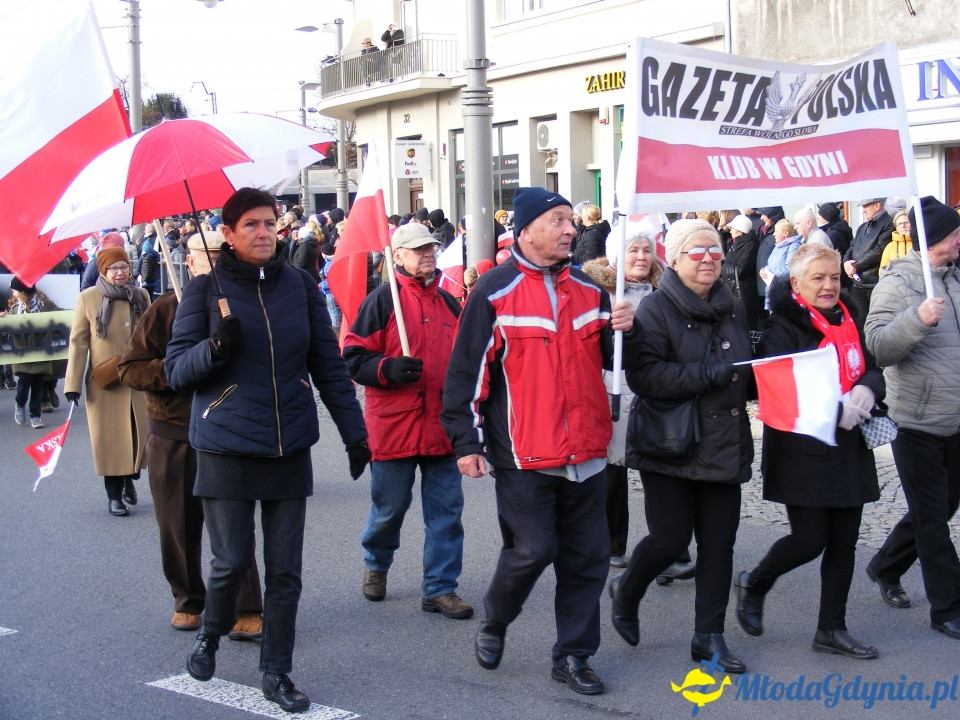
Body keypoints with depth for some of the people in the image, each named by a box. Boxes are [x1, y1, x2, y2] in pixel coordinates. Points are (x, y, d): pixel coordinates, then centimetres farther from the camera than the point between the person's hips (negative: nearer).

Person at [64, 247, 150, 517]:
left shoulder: (141, 296, 7)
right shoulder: (88, 298, -2)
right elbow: (78, 342, -2)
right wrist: (73, 382, -6)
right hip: (105, 384, -3)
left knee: (141, 434, 5)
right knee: (111, 439, 1)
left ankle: (130, 480, 30)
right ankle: (114, 495, 11)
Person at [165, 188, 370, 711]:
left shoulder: (299, 284, 5)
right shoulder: (206, 288, -2)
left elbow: (327, 363, 10)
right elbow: (177, 370, -2)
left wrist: (353, 431, 8)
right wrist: (215, 347, -21)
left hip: (289, 448, 3)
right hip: (226, 449, -2)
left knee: (285, 569, 4)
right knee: (232, 561, -1)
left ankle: (276, 672, 18)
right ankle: (210, 635, 30)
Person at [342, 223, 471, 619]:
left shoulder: (448, 302, 13)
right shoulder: (382, 300, -5)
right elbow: (354, 357, -7)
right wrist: (387, 369, -22)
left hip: (442, 424, 4)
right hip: (394, 423, -4)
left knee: (446, 509, 3)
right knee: (389, 506, 9)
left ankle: (439, 588, 12)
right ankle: (376, 565, 37)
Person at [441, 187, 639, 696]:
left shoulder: (587, 289, 11)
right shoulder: (495, 292, -7)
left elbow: (611, 358, 18)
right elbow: (466, 370, -6)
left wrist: (624, 330, -4)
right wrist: (466, 440, -9)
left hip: (585, 452, 6)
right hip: (524, 455, -6)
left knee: (588, 556, 8)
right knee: (532, 549, -4)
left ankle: (573, 655, 21)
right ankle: (493, 623, 25)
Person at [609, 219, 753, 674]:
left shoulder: (731, 310, 14)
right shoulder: (656, 309, -8)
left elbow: (747, 370, 27)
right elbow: (643, 376, -20)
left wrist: (745, 375, 4)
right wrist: (708, 375, -25)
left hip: (723, 445, 6)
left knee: (718, 544, 5)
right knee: (670, 540, -4)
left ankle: (709, 636, 16)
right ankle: (627, 591, 27)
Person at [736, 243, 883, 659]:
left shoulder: (849, 320, 13)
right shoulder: (783, 327, -10)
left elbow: (873, 369, 13)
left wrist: (867, 388, -11)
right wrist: (836, 409, -27)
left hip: (849, 449, 7)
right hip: (802, 450, -7)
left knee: (844, 542, 8)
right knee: (809, 540, -7)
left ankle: (831, 629, 20)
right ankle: (754, 585, 22)